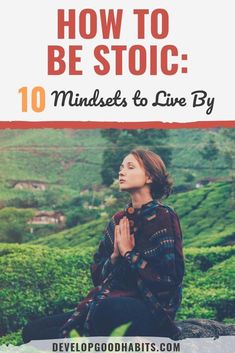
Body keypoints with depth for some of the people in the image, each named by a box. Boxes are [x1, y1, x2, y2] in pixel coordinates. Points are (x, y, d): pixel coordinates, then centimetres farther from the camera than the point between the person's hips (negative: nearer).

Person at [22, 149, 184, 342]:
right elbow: (97, 275, 17)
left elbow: (169, 277, -14)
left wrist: (129, 253, -7)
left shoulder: (163, 217, -3)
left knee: (106, 310, -42)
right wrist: (115, 256, -2)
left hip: (150, 309, -6)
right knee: (33, 330, -8)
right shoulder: (119, 220, 16)